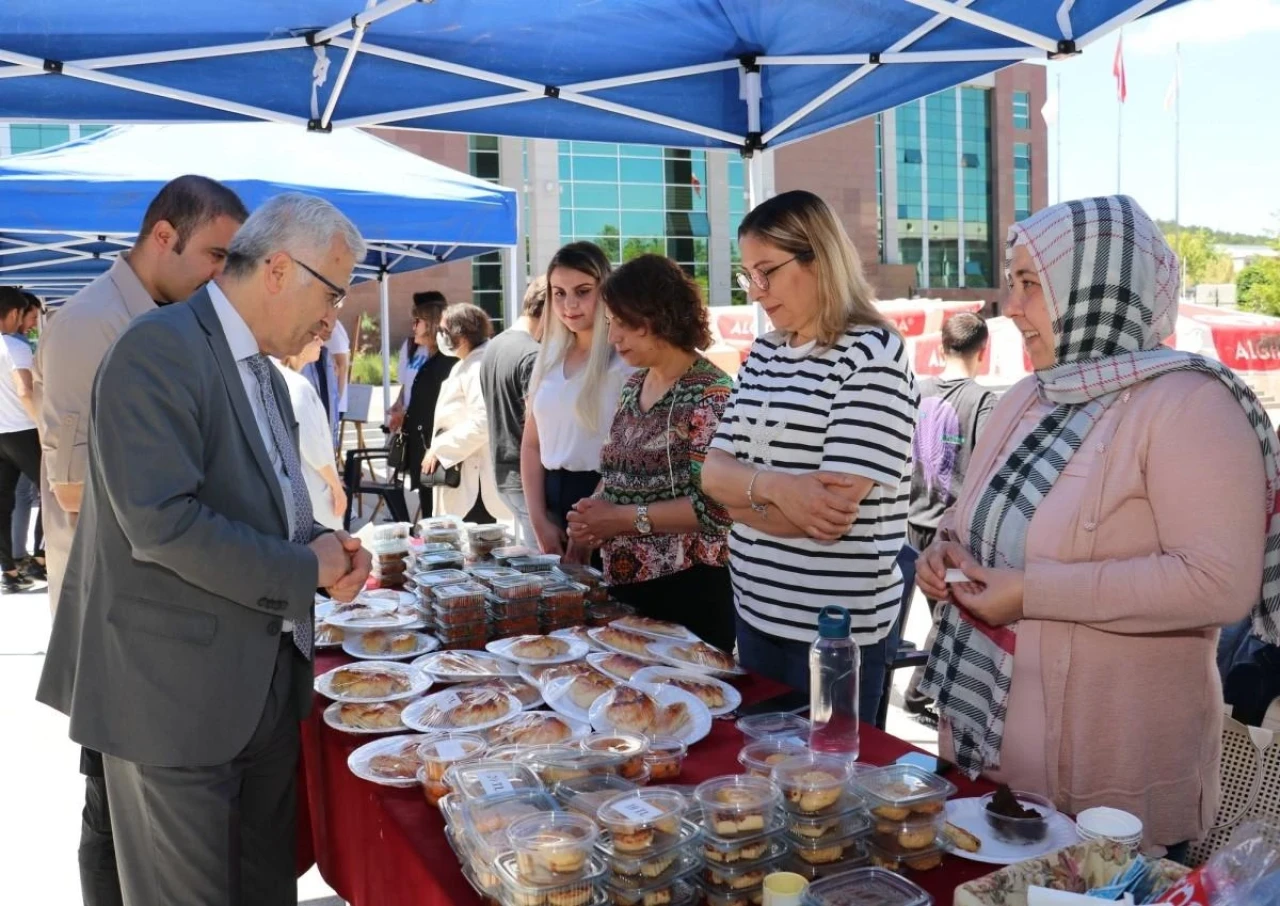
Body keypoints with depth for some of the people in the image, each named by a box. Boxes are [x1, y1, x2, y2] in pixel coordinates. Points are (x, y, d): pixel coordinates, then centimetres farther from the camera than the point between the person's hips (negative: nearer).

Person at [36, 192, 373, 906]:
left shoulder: (266, 375, 13)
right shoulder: (159, 351, -17)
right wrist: (303, 571, -17)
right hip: (177, 692, -8)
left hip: (268, 680, 9)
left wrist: (323, 545, -1)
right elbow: (161, 521, -26)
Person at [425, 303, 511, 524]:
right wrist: (438, 449, 13)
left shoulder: (479, 368, -16)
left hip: (474, 478, -11)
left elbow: (481, 424, -25)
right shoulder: (464, 366, 18)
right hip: (458, 473, 11)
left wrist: (439, 450, -18)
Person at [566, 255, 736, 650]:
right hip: (625, 581, 8)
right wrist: (592, 512, -3)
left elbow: (714, 506, -21)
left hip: (688, 588, -7)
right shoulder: (633, 385, 10)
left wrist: (622, 518, -18)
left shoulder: (710, 395, -15)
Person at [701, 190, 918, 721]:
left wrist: (741, 490, -7)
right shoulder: (764, 354, 8)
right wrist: (772, 487, -19)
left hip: (836, 629, -7)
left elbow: (831, 515, -22)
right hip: (755, 609, 7)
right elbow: (713, 472, 2)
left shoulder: (873, 355, -15)